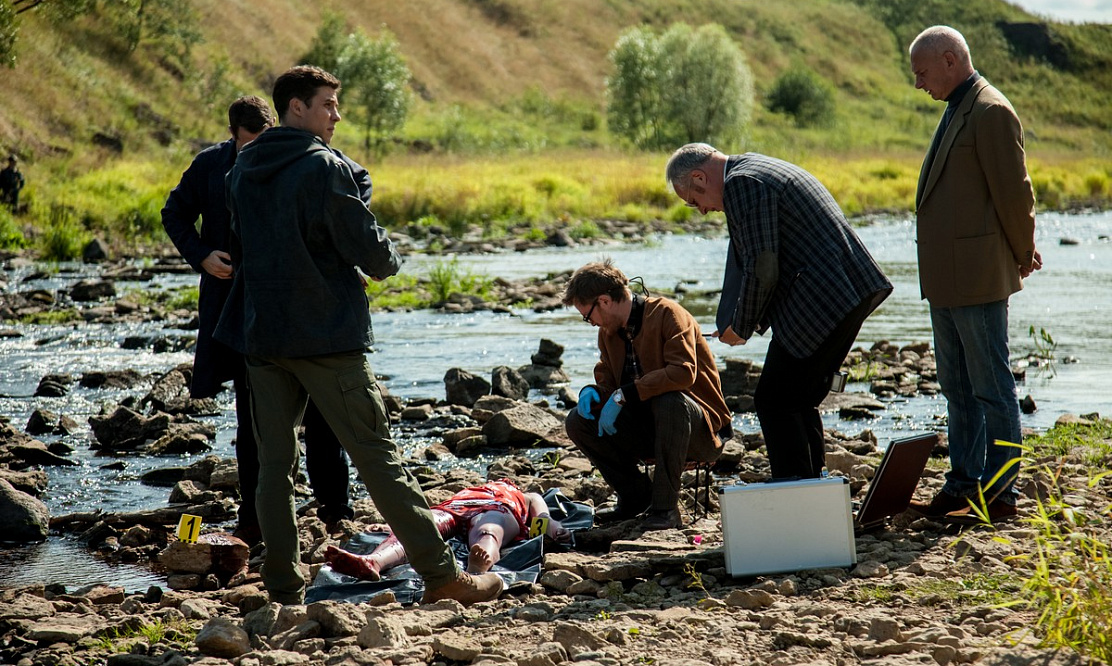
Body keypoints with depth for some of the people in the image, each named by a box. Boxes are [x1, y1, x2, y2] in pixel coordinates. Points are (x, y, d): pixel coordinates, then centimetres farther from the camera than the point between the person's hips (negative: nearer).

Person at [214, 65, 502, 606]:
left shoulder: (242, 171, 11)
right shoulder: (324, 167, -11)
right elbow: (371, 252, -13)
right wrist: (388, 259, 8)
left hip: (260, 336, 6)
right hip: (327, 338, -6)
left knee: (274, 465, 8)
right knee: (377, 458, -3)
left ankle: (284, 590, 7)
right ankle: (441, 575, 2)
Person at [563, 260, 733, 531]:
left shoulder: (667, 313, -17)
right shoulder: (608, 332, 6)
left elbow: (684, 372, -31)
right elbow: (608, 382, 13)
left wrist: (624, 394, -31)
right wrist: (592, 392, -12)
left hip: (700, 427, -7)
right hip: (647, 427, 7)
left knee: (669, 401, -39)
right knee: (578, 422, -9)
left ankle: (665, 506, -27)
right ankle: (636, 495, 6)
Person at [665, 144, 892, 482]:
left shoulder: (742, 184, -10)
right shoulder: (760, 169, 23)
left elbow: (761, 271, -15)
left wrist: (742, 327, -2)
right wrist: (737, 322, 20)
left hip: (821, 301, -10)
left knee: (775, 401, -3)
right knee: (800, 401, 17)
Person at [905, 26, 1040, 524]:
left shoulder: (991, 113, -14)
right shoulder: (957, 110, 17)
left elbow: (1013, 191, -14)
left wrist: (1022, 255, -3)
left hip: (978, 277, -10)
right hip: (946, 279, 10)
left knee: (991, 388, -3)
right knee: (958, 390, 14)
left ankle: (998, 494, 3)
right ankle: (962, 486, 22)